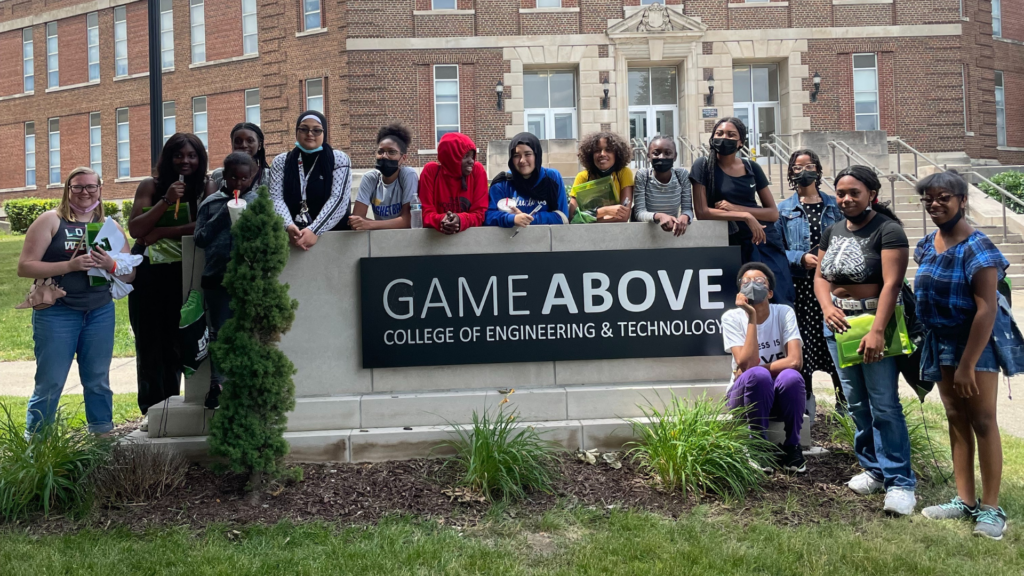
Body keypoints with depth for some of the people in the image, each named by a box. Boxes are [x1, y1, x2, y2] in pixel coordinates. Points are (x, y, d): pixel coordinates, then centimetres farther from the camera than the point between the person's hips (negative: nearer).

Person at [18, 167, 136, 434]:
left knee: (98, 382, 10)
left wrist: (110, 265, -12)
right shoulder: (51, 220, -1)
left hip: (101, 312, 3)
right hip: (56, 313, -3)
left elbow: (129, 275, 10)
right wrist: (69, 265, -19)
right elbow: (24, 267, -8)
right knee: (49, 384, -1)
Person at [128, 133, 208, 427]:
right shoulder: (151, 187, 3)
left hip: (182, 273, -1)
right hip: (148, 272, 1)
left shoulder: (207, 188, 0)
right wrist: (166, 200, -16)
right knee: (148, 341, 1)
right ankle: (152, 408, 7)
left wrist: (163, 232, -16)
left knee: (175, 341, 4)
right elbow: (135, 229, -6)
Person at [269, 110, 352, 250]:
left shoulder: (339, 159, 4)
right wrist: (289, 226, -18)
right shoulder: (281, 162, 12)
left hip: (332, 234, -2)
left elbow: (338, 199, -6)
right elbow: (276, 198, 1)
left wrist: (315, 231, -18)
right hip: (291, 234, 2)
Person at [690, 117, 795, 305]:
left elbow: (774, 213, 5)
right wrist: (745, 216, -16)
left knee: (780, 301, -3)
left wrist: (735, 208, -10)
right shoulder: (703, 166, -3)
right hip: (733, 245, -3)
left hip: (766, 242, 3)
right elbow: (702, 212, -11)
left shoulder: (752, 168, 6)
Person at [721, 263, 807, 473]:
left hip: (781, 395, 1)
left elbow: (795, 360, -19)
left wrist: (758, 367, -19)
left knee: (791, 376, -33)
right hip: (746, 395, -1)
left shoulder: (784, 313, -8)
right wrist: (752, 317, -27)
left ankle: (791, 448, -12)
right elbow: (747, 364, -24)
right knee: (756, 375, -35)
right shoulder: (732, 318, -10)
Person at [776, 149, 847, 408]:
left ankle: (844, 400, 5)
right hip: (800, 285, -1)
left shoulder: (834, 205, 14)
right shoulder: (783, 209, 9)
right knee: (805, 340, -3)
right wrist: (801, 258, -11)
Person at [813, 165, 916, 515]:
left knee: (884, 405, -8)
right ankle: (873, 468, 23)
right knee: (857, 404, 11)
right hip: (838, 324, 7)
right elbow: (820, 276, 12)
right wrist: (827, 307, -9)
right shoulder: (833, 231, 12)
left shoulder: (888, 231, -9)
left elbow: (892, 283, -17)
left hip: (874, 321, -6)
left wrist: (877, 331, -25)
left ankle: (900, 481, -3)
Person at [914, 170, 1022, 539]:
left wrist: (967, 365, -24)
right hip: (942, 339, 7)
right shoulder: (927, 245, 4)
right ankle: (965, 500, 17)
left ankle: (990, 509, 1)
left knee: (982, 420, -5)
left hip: (979, 338, -7)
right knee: (956, 419, 10)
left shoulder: (976, 248, -19)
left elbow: (987, 309, -23)